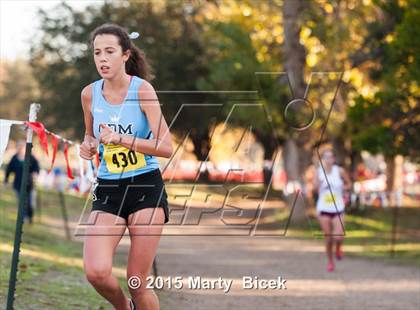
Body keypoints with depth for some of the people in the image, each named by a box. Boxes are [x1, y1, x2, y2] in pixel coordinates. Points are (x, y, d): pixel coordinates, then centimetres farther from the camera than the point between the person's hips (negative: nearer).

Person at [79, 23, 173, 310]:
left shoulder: (142, 90, -8)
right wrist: (88, 146, 0)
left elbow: (165, 147, -15)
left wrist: (119, 139, -25)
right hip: (108, 190, 3)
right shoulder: (90, 94, 4)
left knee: (137, 282, -4)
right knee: (96, 272, -18)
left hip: (147, 188, -3)